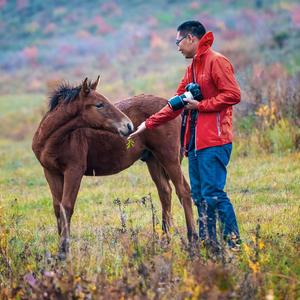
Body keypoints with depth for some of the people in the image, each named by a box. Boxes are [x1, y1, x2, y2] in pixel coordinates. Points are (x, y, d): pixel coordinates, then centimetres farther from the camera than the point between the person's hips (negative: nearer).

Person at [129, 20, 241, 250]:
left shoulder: (216, 62, -7)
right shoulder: (192, 68, 21)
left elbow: (233, 95, -16)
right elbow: (175, 107, 25)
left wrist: (200, 105, -15)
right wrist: (148, 124, 21)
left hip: (214, 141, -9)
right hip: (195, 142, 9)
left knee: (213, 193, -14)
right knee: (199, 195, 8)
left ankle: (234, 244, -11)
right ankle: (208, 243, 12)